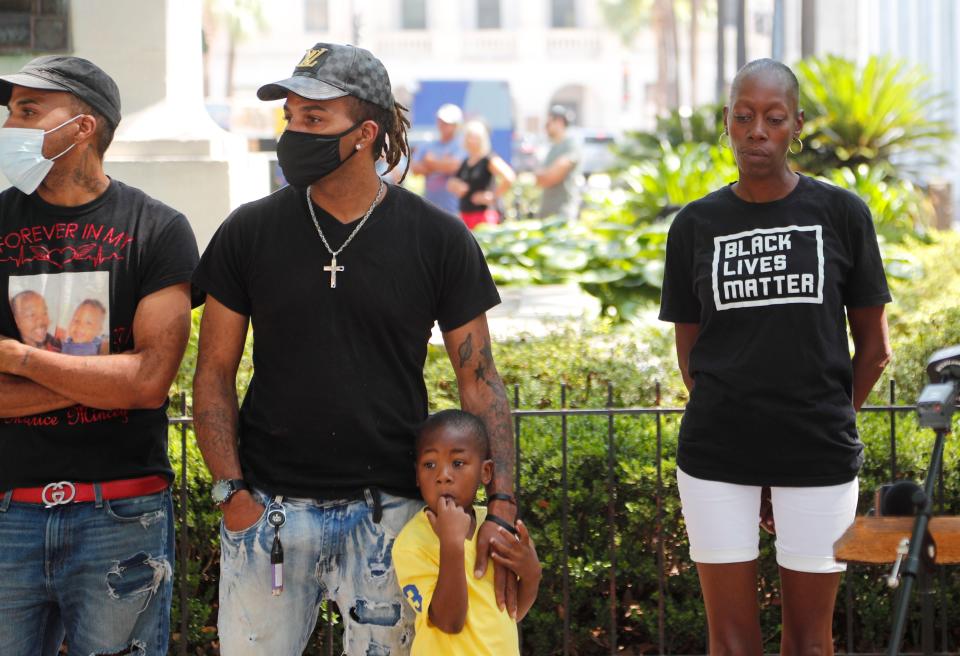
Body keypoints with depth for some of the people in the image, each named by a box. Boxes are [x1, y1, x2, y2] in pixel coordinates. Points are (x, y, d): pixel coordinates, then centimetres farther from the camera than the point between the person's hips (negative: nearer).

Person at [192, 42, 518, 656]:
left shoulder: (439, 238, 0)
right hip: (268, 508, 1)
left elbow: (479, 380, 3)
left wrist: (503, 506, -7)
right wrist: (232, 491, -5)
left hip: (387, 512, -1)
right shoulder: (250, 231, 3)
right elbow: (215, 374, 7)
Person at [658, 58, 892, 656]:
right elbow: (689, 352, 11)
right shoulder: (697, 224, 4)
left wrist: (829, 420, 10)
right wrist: (726, 415, 6)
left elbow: (873, 347, 6)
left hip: (818, 453, -1)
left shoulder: (841, 214, -1)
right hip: (717, 450, 1)